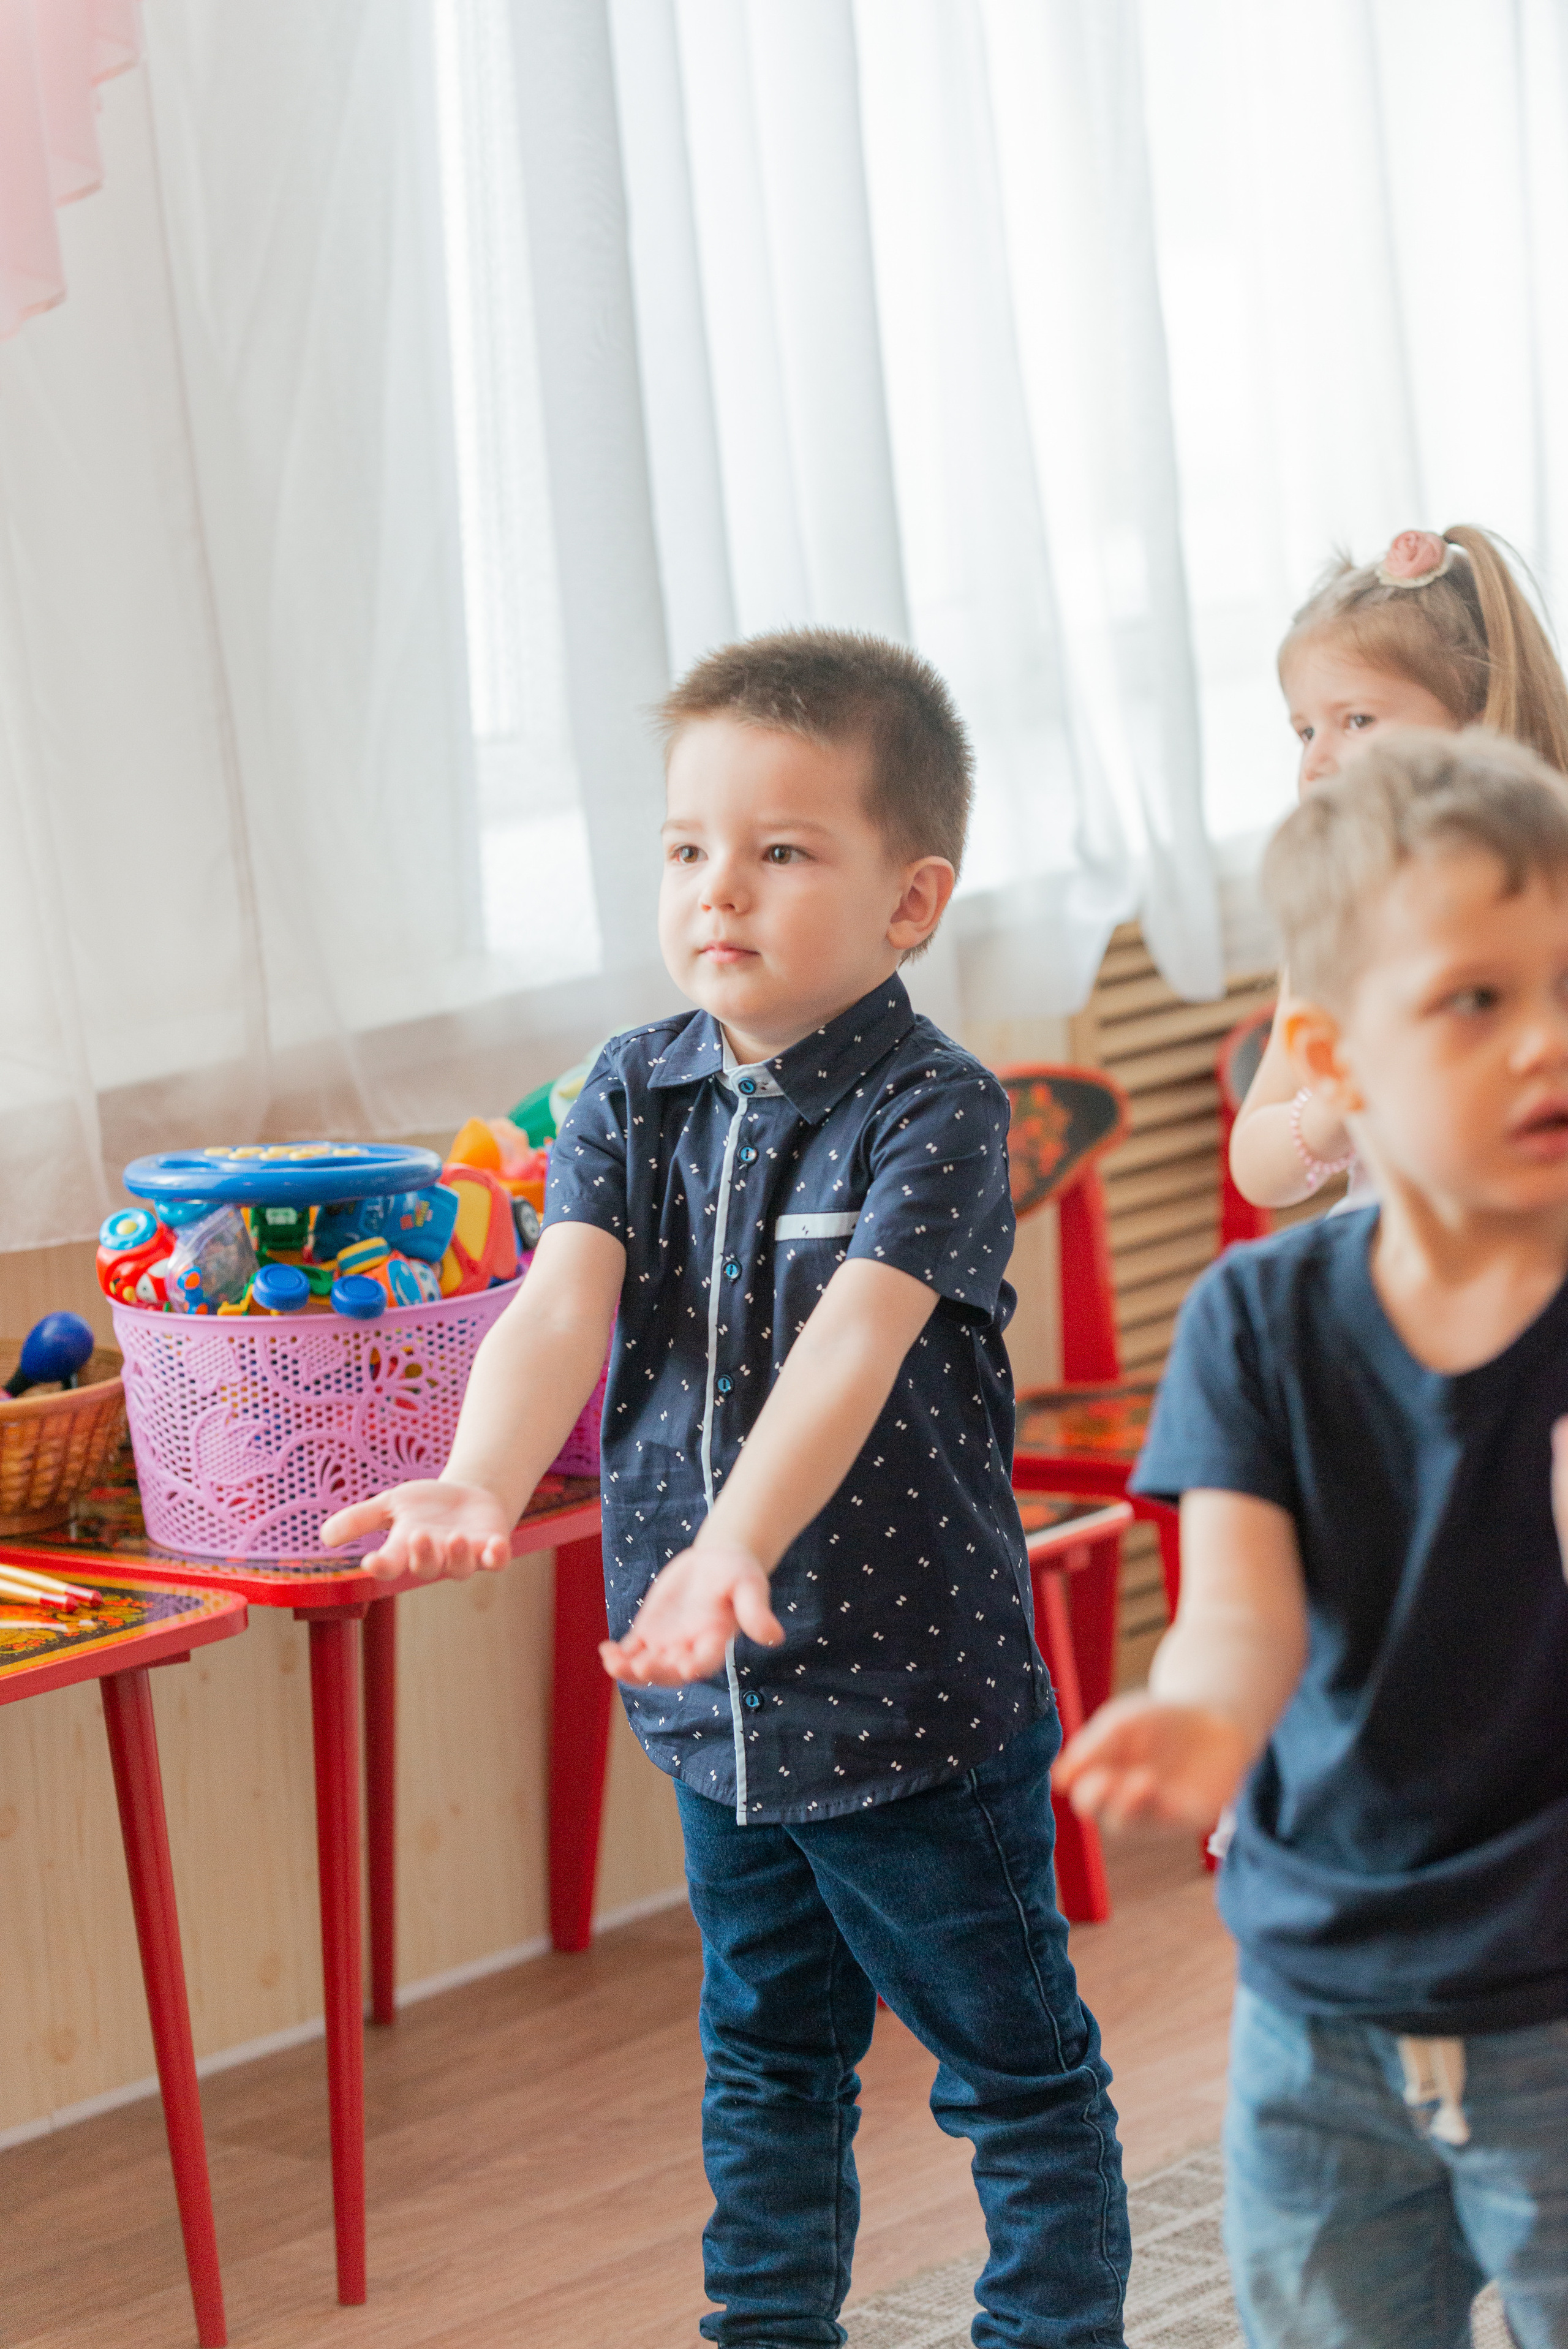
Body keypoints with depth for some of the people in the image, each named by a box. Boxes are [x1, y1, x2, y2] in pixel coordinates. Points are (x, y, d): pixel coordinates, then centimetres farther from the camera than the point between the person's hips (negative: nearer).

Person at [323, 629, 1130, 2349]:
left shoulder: (933, 1111, -15)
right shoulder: (636, 1093, 0)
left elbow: (851, 1347, -30)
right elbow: (561, 1303, -15)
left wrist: (737, 1544, -46)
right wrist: (479, 1485, -35)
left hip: (920, 1691, -5)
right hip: (715, 1697, 5)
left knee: (1016, 2070, 9)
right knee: (767, 2062, 20)